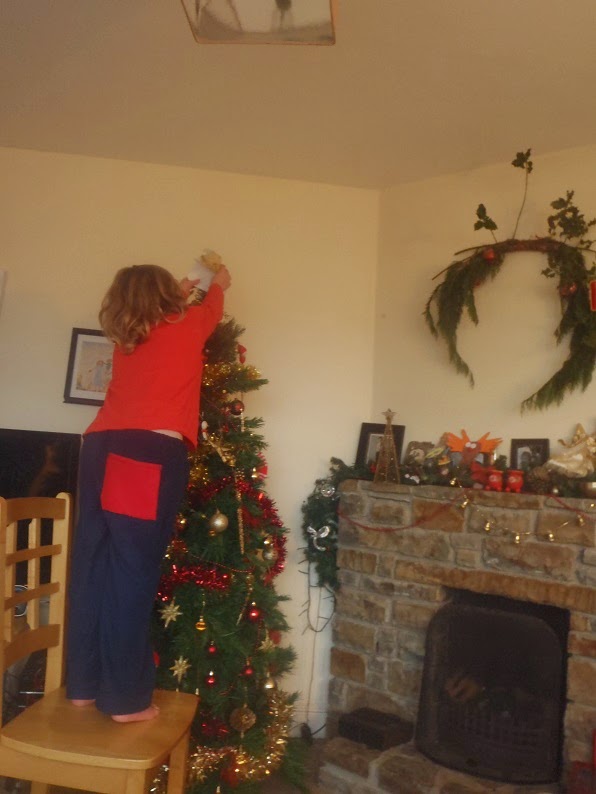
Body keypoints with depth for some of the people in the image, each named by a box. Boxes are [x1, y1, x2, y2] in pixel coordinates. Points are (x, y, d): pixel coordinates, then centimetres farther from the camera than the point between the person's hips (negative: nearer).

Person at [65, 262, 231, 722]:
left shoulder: (125, 338, 21)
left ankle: (83, 684, 20)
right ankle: (126, 698, 2)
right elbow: (213, 308, 32)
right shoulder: (184, 328, 8)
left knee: (93, 565, 10)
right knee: (133, 571, -5)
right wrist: (219, 283, 52)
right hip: (152, 455, -6)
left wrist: (180, 295, 59)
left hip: (101, 449, 7)